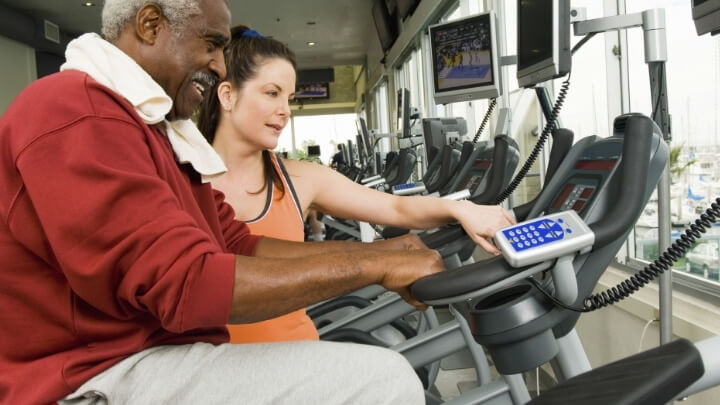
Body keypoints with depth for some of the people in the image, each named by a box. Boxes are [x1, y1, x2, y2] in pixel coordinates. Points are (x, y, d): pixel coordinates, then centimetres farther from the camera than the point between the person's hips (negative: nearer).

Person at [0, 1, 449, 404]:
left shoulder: (155, 127, 17)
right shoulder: (75, 110, -16)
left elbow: (238, 246, 9)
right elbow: (187, 285, -25)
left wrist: (379, 250, 1)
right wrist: (374, 266, -19)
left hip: (161, 350, 10)